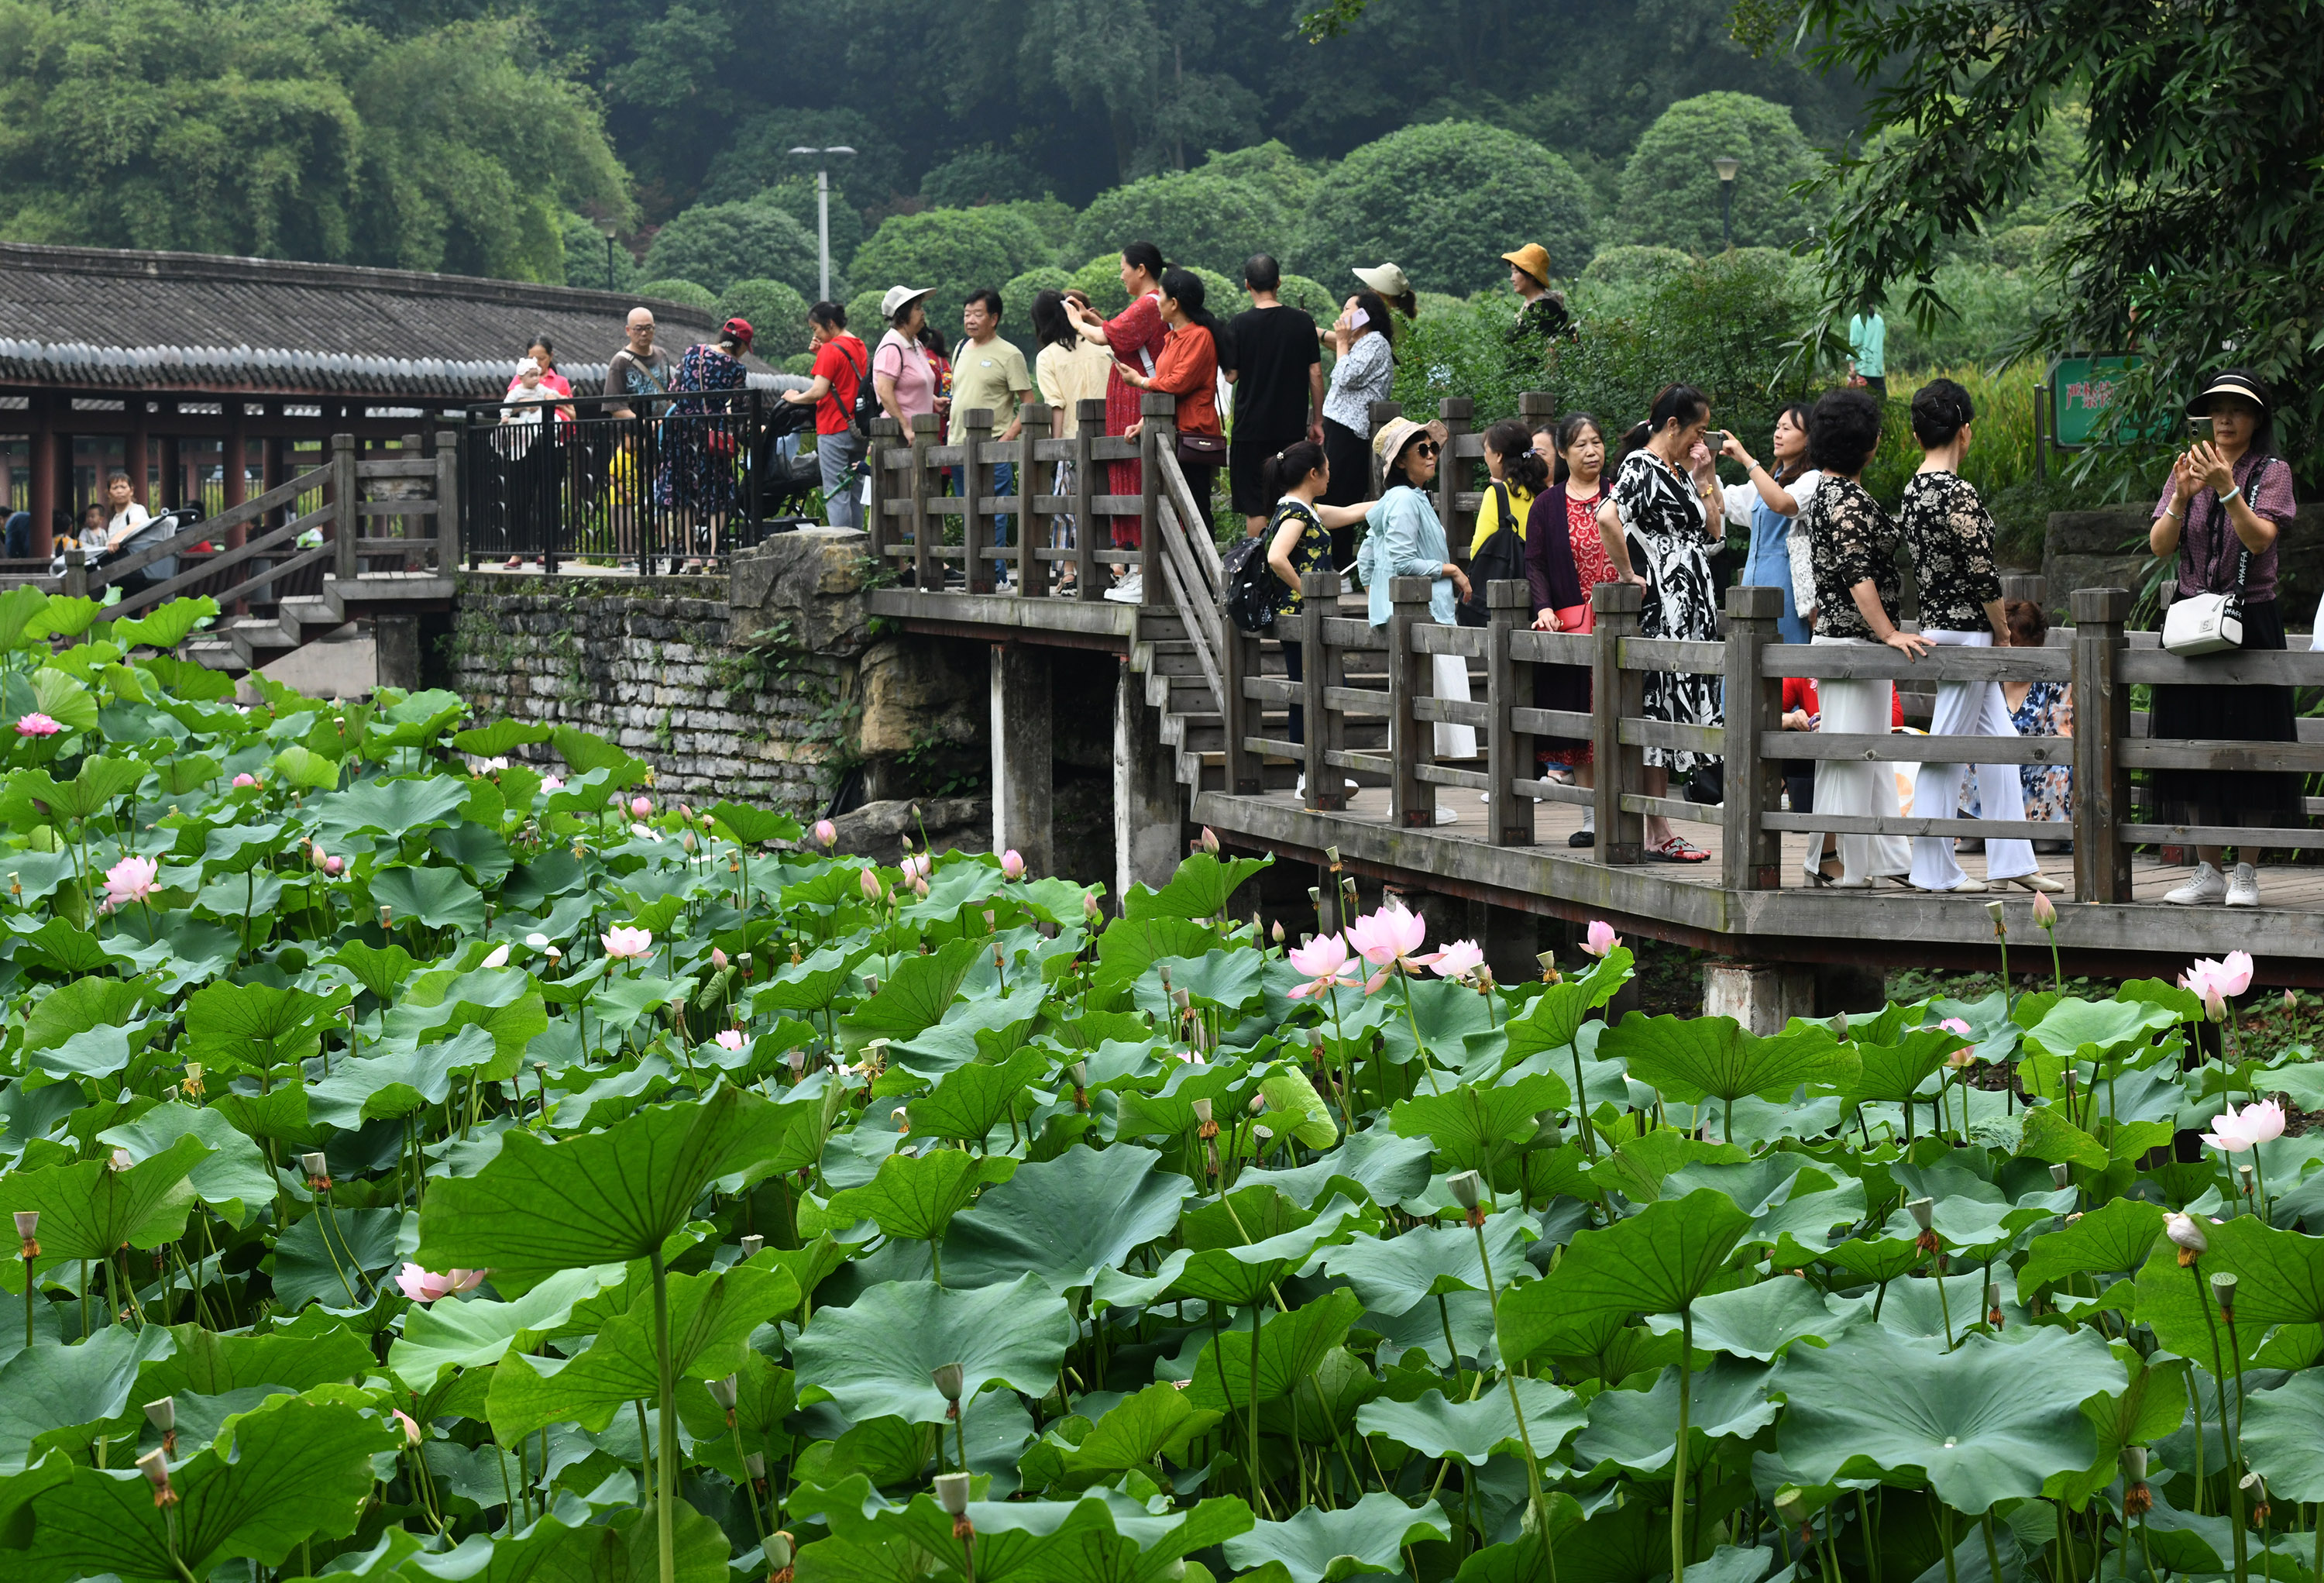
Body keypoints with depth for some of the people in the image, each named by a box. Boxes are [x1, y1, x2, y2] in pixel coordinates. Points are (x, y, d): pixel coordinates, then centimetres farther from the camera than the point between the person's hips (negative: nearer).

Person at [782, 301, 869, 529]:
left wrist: (794, 398, -3)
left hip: (834, 429, -8)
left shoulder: (831, 350, -12)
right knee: (855, 493, 11)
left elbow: (818, 392, -19)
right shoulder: (860, 347, 13)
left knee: (836, 495, -7)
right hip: (859, 431, 8)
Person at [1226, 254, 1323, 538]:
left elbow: (1232, 375, -6)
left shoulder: (1241, 325, -9)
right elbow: (1315, 373, 2)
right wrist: (1317, 421, 9)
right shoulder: (1302, 322, -2)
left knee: (1254, 506, 3)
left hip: (1251, 426, -3)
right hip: (1292, 426, 3)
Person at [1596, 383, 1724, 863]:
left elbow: (1713, 531, 22)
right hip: (1659, 613, -9)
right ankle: (1656, 834, -4)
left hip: (1692, 614, 9)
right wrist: (1628, 576, -21)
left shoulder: (1681, 473, 18)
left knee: (1670, 720, 10)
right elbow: (1607, 518, -28)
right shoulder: (1641, 468, -11)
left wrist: (1706, 477, 13)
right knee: (1656, 715, -6)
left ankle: (1661, 830, 13)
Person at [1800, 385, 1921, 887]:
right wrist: (1889, 634, -25)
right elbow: (1859, 576, -23)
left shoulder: (1821, 495, 14)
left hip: (1833, 634, 11)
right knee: (1850, 752, -5)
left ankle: (1886, 857, 19)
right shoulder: (1850, 501, -17)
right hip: (1855, 637, -11)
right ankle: (1836, 861, -2)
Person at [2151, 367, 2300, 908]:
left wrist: (2227, 488, -30)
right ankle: (2209, 871, 12)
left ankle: (2246, 874, 3)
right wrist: (2182, 498, -19)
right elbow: (2158, 545, -2)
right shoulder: (2189, 468, 9)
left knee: (2249, 743, -3)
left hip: (2251, 621, -4)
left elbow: (2260, 539, -17)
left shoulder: (2272, 472, 0)